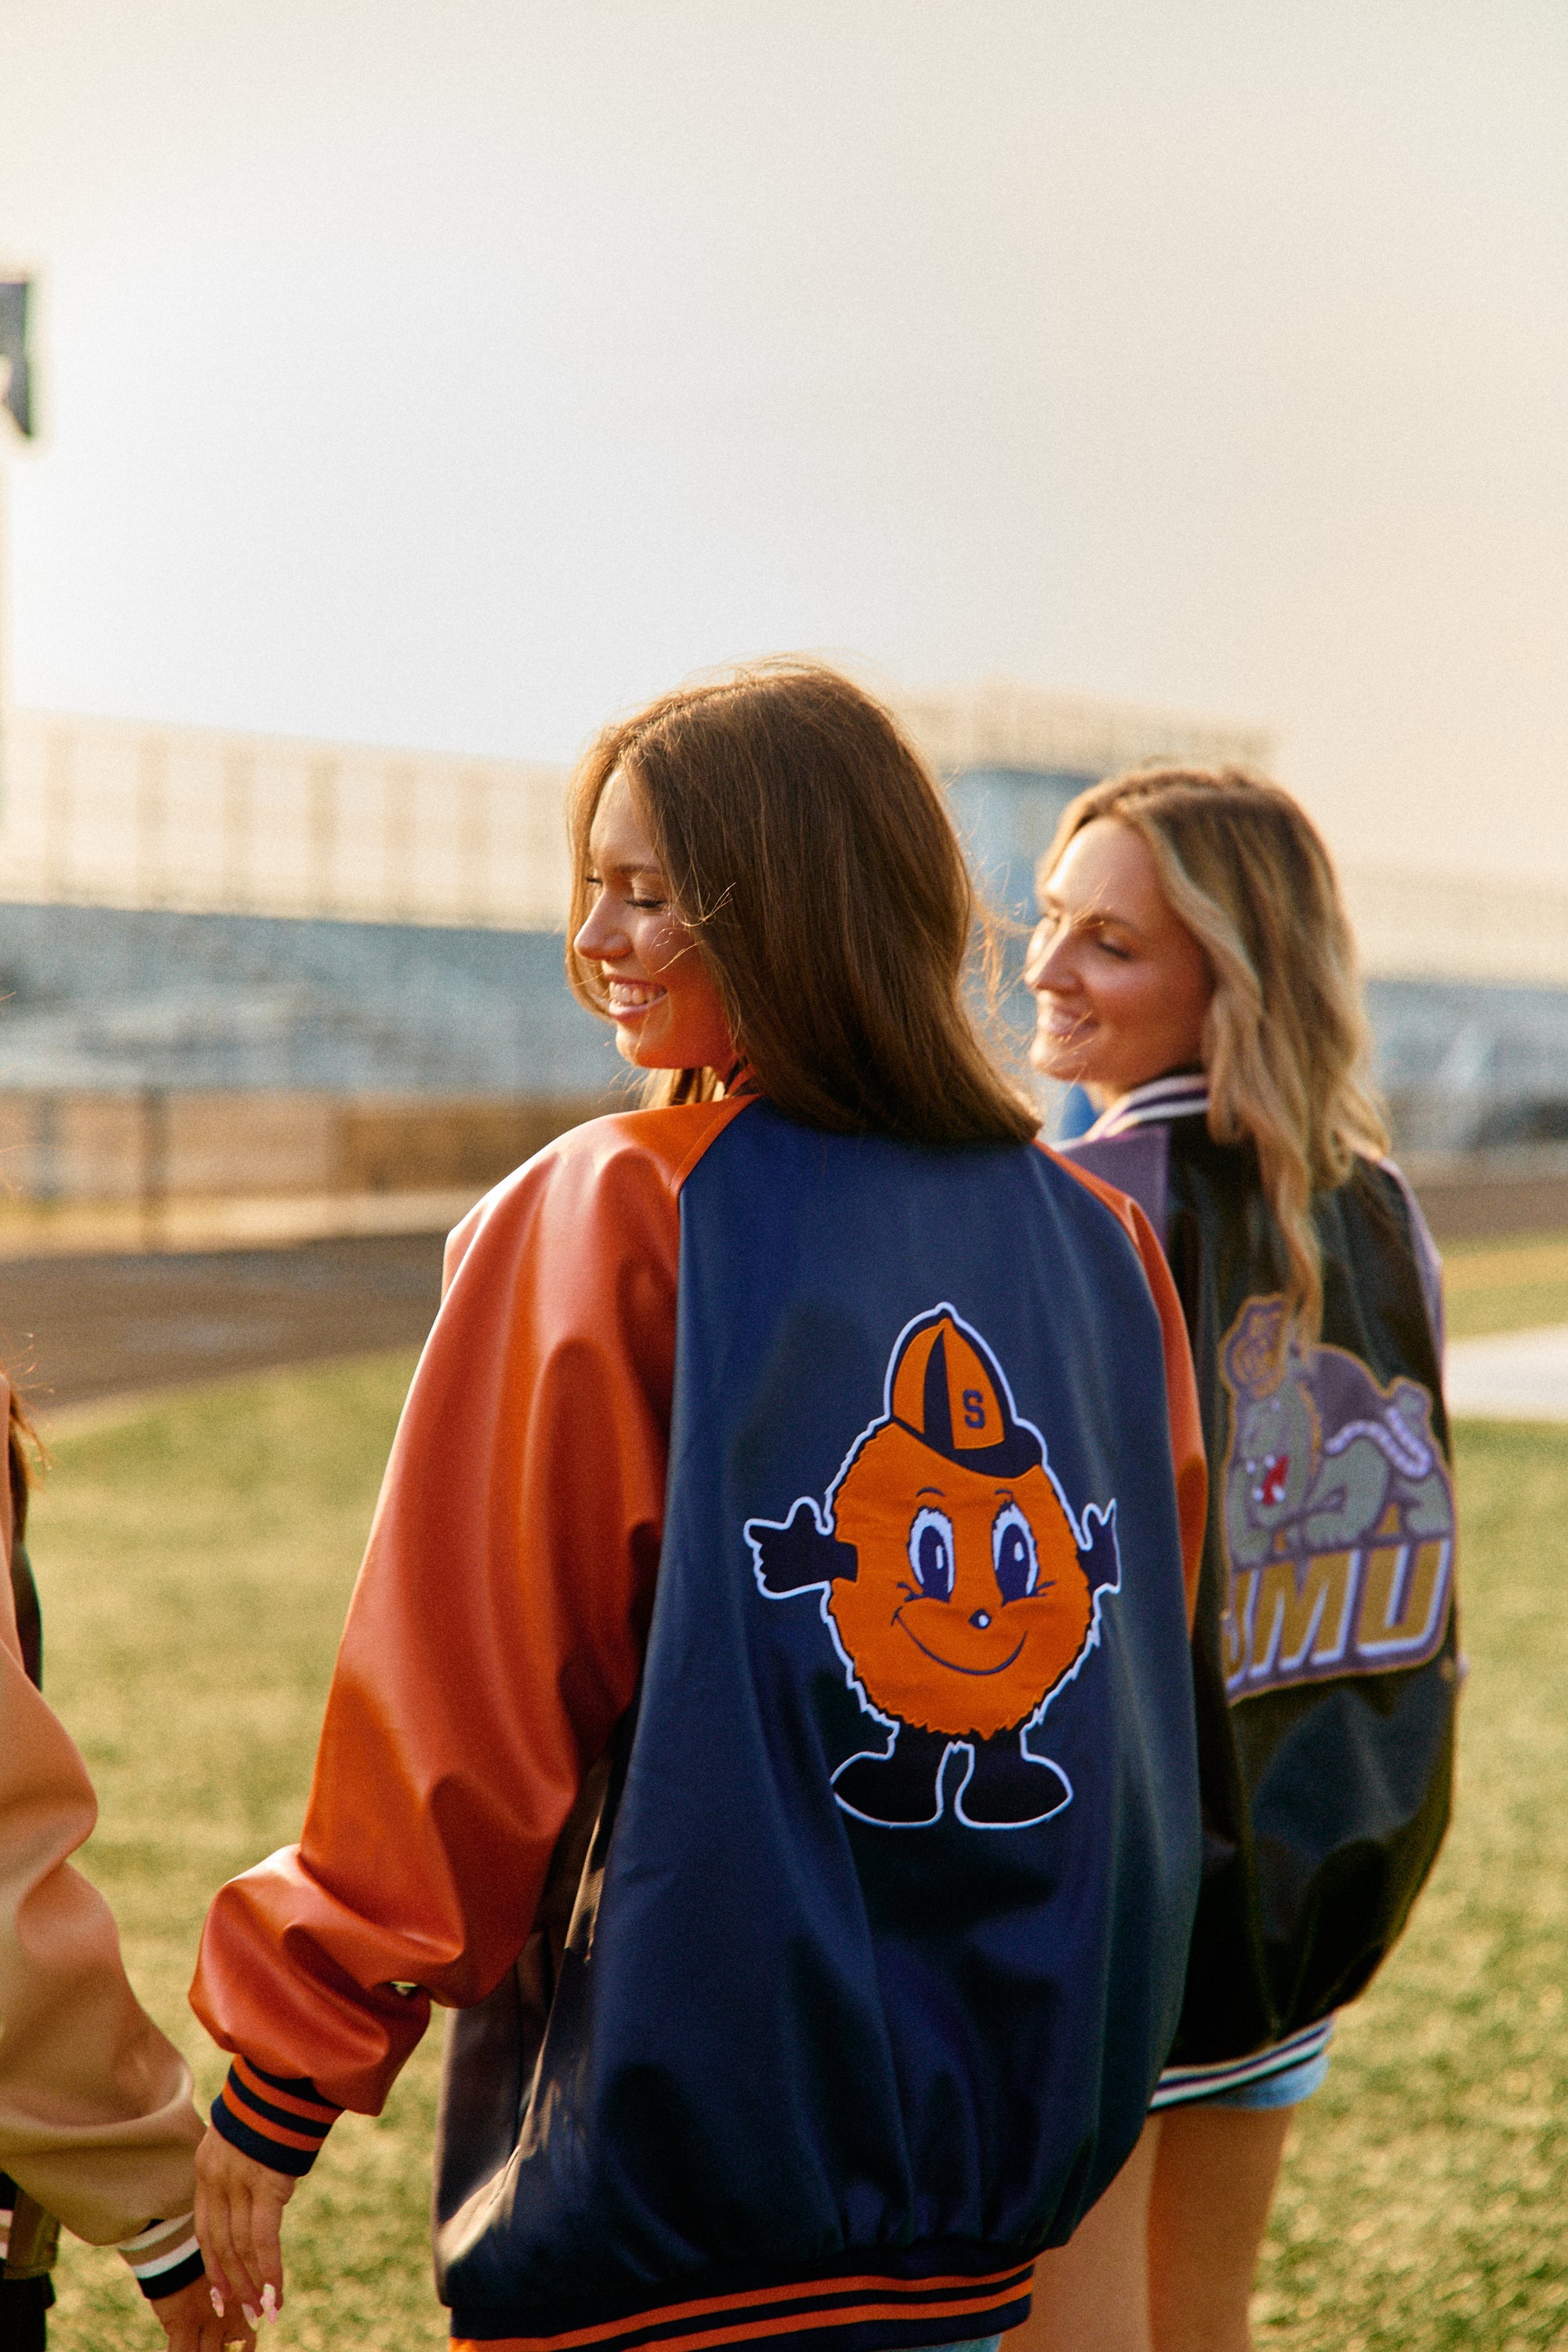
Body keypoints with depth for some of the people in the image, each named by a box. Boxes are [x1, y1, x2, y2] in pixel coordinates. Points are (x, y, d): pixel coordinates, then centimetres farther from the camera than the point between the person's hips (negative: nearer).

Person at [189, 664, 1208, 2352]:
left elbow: (462, 1704, -13)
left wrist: (279, 2083, -4)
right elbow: (1152, 1691, 10)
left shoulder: (603, 1220, -13)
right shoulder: (1103, 1245, 1)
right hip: (1019, 2139, 5)